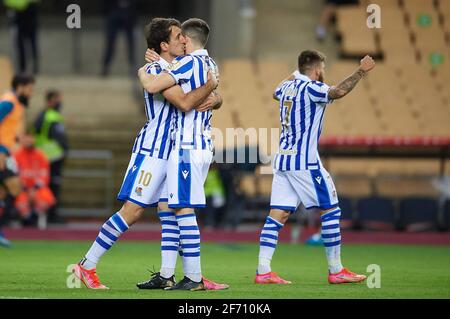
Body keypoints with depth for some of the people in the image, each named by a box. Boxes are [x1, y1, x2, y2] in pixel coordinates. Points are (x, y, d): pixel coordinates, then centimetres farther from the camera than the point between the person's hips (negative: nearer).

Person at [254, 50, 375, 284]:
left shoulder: (287, 87, 14)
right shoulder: (311, 88, -11)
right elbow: (338, 92, -31)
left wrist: (295, 75, 55)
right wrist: (361, 71, -24)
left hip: (282, 160, 8)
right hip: (304, 161, -8)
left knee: (277, 214, 3)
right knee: (330, 210, 1)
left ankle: (263, 271, -6)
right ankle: (335, 271, 3)